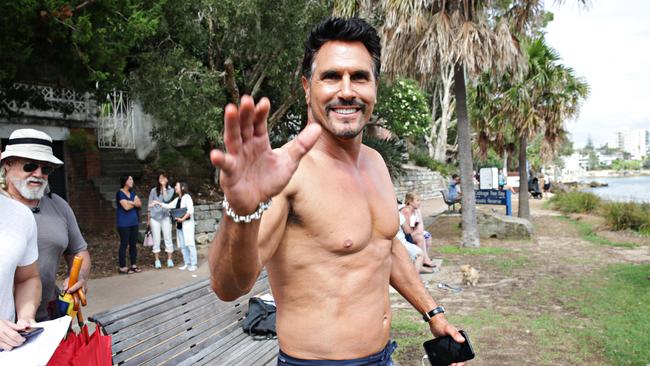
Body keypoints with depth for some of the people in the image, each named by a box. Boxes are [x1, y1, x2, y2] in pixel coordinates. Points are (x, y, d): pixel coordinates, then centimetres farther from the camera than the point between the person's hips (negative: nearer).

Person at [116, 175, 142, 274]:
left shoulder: (132, 192, 13)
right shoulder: (120, 193, -9)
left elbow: (140, 204, 2)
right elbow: (126, 207, -18)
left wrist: (131, 202, -15)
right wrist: (135, 203, 0)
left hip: (134, 222, 7)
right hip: (124, 223, -7)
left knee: (133, 244, 8)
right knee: (124, 244, -4)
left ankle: (134, 265, 14)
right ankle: (122, 267, 1)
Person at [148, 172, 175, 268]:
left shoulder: (170, 190, 1)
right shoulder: (153, 190, 3)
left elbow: (166, 199, -17)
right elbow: (150, 205, 7)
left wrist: (164, 187, -12)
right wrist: (148, 219, 6)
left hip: (165, 217, 0)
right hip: (154, 217, 0)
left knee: (168, 238, 0)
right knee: (156, 239, 3)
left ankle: (169, 259, 5)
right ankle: (157, 260, 10)